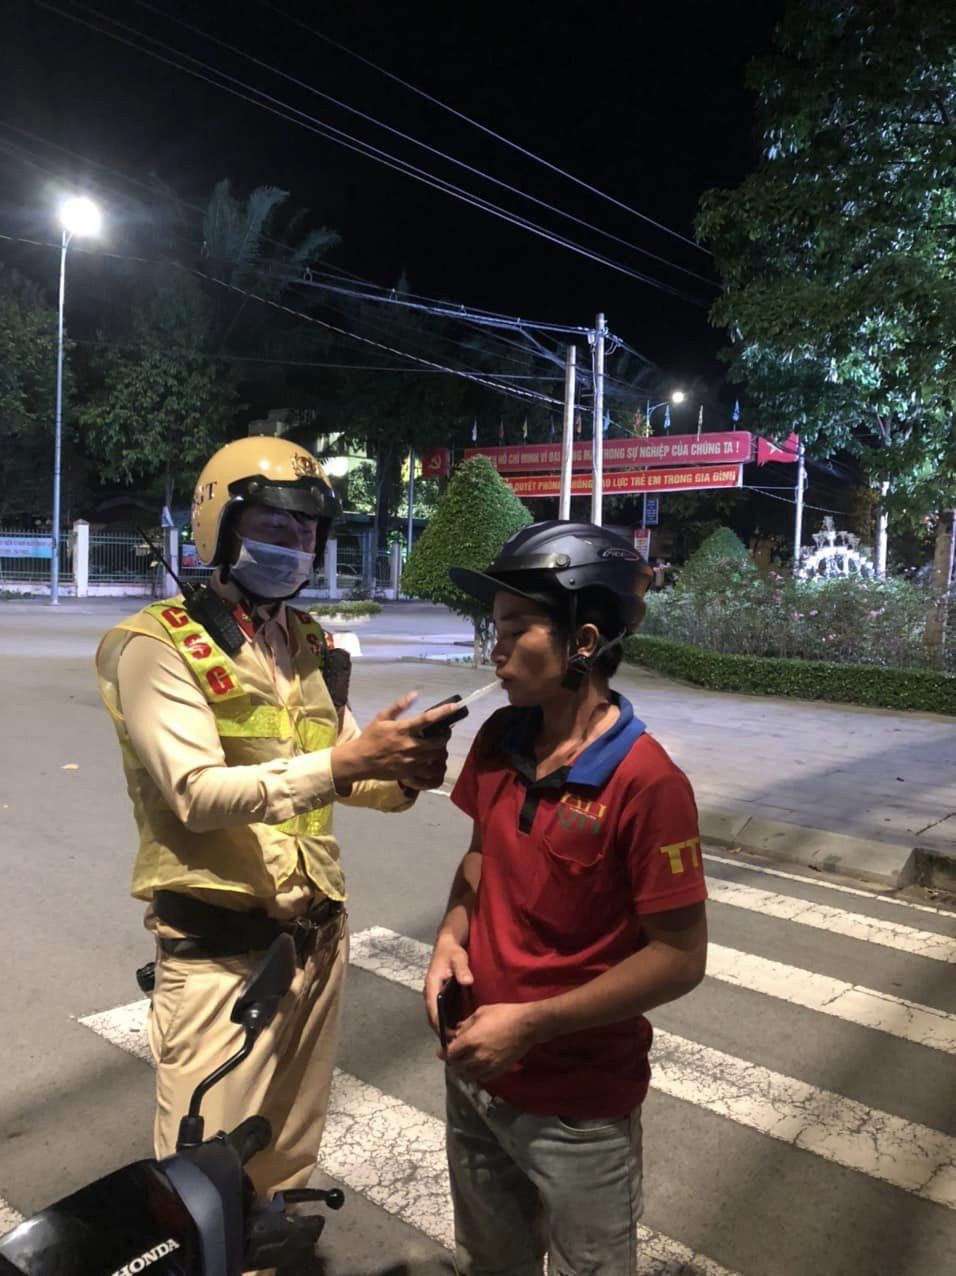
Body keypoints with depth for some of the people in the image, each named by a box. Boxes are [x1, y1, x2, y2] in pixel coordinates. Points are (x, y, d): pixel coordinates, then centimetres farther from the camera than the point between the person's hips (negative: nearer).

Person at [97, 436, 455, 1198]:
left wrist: (404, 774, -13)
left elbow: (346, 776, 9)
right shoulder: (159, 645, -12)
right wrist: (344, 763, -32)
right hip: (220, 953, -6)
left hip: (317, 935, 7)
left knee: (291, 1159, 23)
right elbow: (197, 793, -23)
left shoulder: (311, 646, 10)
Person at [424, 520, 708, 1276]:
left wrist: (531, 1023, -22)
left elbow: (680, 959, -21)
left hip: (579, 1106, -6)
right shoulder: (499, 740, -5)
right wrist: (453, 931, -8)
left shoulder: (646, 782, -26)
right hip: (473, 1072, 6)